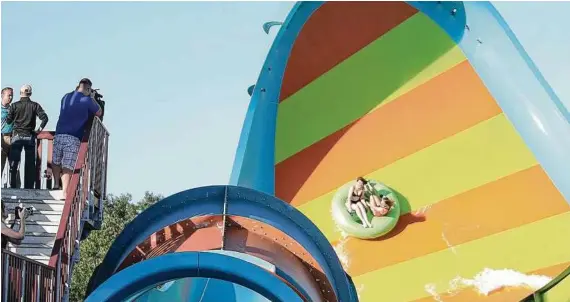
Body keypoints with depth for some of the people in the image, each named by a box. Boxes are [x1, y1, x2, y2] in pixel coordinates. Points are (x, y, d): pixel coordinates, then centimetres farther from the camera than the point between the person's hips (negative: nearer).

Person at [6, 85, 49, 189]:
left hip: (17, 136, -1)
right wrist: (40, 129, 1)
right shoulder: (35, 105, -1)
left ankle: (13, 185, 0)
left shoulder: (14, 105, -3)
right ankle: (29, 187, 4)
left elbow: (8, 120, -1)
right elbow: (44, 117, -10)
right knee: (30, 164, 6)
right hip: (30, 137, 1)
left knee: (13, 162, 4)